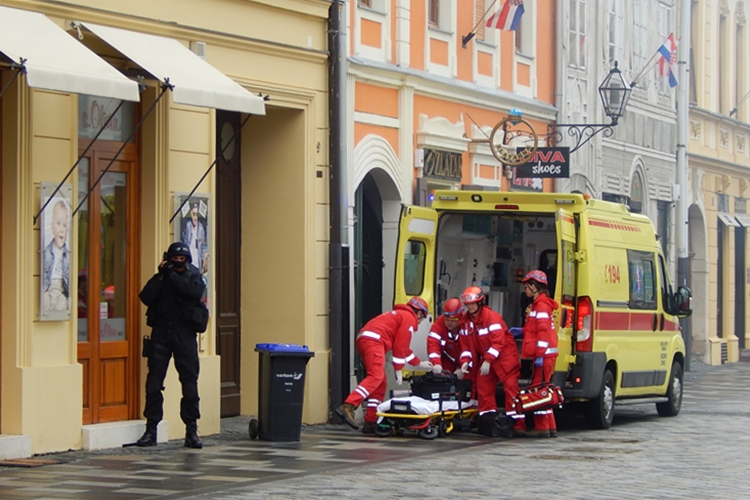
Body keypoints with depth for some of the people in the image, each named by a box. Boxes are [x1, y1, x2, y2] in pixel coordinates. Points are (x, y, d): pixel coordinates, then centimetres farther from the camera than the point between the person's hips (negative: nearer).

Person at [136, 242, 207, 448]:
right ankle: (151, 429, 3)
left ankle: (191, 431, 3)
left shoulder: (193, 276, 8)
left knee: (189, 380, -2)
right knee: (154, 381, -2)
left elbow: (195, 292, -14)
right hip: (161, 332, 1)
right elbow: (146, 297, -5)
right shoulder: (161, 277, 11)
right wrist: (160, 275, -9)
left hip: (184, 333, -1)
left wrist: (172, 275, -13)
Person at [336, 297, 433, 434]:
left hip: (363, 339, 10)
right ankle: (347, 407, -40)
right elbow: (400, 346, -3)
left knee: (380, 384, 12)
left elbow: (402, 346, 42)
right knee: (375, 377, -23)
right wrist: (398, 370, 0)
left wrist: (419, 364, 49)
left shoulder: (398, 315, 34)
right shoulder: (409, 318, 5)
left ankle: (370, 423, 8)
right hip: (374, 341, -10)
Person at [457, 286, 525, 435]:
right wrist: (465, 362, -8)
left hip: (504, 355, -8)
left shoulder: (492, 317, -20)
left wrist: (488, 361, -27)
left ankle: (518, 423, -15)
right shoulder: (466, 320, 4)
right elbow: (465, 343, 6)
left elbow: (498, 341, -24)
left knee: (510, 386, -12)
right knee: (482, 385, 3)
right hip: (486, 357, 8)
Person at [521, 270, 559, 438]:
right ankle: (550, 427, 16)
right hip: (543, 355, 11)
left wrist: (540, 354, -23)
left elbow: (544, 331, -21)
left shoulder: (541, 306, -13)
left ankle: (542, 428, -8)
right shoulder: (537, 305, 20)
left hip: (543, 355, -11)